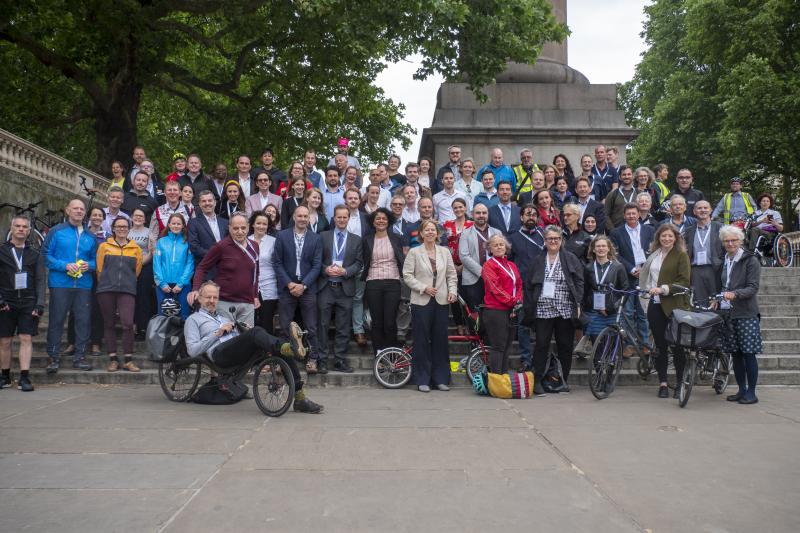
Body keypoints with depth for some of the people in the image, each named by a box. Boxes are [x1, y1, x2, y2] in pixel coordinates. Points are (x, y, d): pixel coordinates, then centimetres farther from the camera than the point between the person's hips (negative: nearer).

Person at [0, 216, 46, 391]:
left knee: (27, 339, -6)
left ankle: (24, 377, -5)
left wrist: (40, 304, -5)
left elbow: (40, 280, 6)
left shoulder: (35, 254, 12)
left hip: (28, 303, 0)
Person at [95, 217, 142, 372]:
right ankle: (113, 359, 12)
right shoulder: (104, 246, 8)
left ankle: (128, 360, -4)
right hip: (106, 290, 1)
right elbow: (99, 268, 11)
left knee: (127, 323, -13)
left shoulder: (136, 249, 10)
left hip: (127, 291, -1)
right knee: (109, 324, 4)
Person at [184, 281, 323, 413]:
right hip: (220, 352, -6)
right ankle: (293, 348, -61)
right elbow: (192, 350, 5)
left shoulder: (225, 317, 39)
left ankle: (300, 399, -29)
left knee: (283, 349, -21)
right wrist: (217, 334, -2)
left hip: (242, 355, 6)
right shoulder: (193, 319, 21)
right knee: (256, 331, -34)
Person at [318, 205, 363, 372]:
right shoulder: (323, 236, 8)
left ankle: (340, 360, 12)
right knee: (323, 325, 2)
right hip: (325, 286, -1)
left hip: (345, 288, 1)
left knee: (343, 327, 4)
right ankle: (321, 359, 11)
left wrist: (345, 271, -12)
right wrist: (325, 269, -13)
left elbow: (359, 263, 4)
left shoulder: (356, 240, 9)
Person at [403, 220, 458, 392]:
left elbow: (452, 274, 12)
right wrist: (424, 288, -12)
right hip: (421, 301, -3)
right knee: (422, 340, 1)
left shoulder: (444, 252, 10)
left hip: (441, 301, 3)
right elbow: (407, 275, -3)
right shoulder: (414, 252, 1)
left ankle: (440, 378, 14)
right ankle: (422, 379, 9)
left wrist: (453, 291, -3)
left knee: (440, 339, 5)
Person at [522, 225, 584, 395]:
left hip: (565, 310, 0)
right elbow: (529, 286, 10)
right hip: (543, 310, 0)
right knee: (541, 345, -2)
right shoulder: (538, 261, 10)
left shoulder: (571, 259, 5)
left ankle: (564, 380, 19)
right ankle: (537, 380, 4)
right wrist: (529, 307, 2)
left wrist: (577, 304, -5)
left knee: (565, 346, 6)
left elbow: (579, 282, 3)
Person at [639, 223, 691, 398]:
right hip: (655, 305, 4)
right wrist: (648, 290, 15)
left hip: (674, 305, -4)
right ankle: (662, 383, 10)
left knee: (677, 346, 0)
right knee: (660, 346, 5)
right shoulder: (654, 255, 14)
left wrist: (663, 289, -18)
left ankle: (680, 384, 10)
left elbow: (685, 282, -11)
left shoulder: (681, 256, -1)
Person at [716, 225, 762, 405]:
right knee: (735, 354, 9)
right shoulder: (725, 262, 15)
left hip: (746, 314, -6)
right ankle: (742, 390, 18)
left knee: (748, 353, -4)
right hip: (729, 313, 6)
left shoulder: (751, 261, -4)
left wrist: (735, 294, -27)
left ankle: (751, 393, 4)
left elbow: (753, 288, -12)